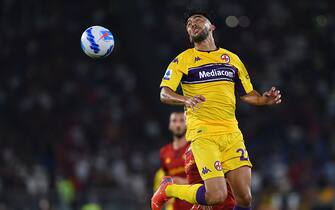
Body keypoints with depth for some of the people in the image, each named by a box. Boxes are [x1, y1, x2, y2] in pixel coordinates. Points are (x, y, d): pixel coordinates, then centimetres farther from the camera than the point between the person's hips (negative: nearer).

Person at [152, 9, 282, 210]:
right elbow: (165, 94, -5)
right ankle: (168, 189, 9)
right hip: (202, 134, -4)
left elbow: (247, 94, 24)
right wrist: (186, 100, -26)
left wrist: (265, 99, 3)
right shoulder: (183, 60, 5)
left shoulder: (232, 59, 18)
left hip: (232, 133, 4)